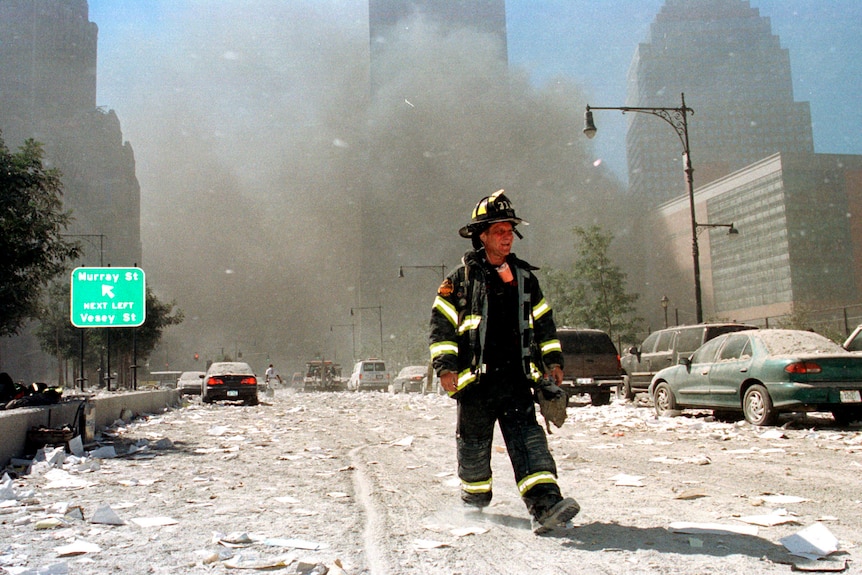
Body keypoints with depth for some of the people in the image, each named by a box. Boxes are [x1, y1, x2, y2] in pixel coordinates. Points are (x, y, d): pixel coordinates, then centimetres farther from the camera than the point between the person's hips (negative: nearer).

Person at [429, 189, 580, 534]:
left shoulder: (524, 277, 14)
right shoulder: (461, 279, 1)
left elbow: (544, 322, 23)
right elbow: (441, 325, -1)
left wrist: (553, 360, 17)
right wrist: (445, 366, -10)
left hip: (517, 379, 2)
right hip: (475, 381, -2)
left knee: (528, 440, -10)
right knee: (473, 447, 9)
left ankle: (545, 505, -19)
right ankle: (475, 502, 31)